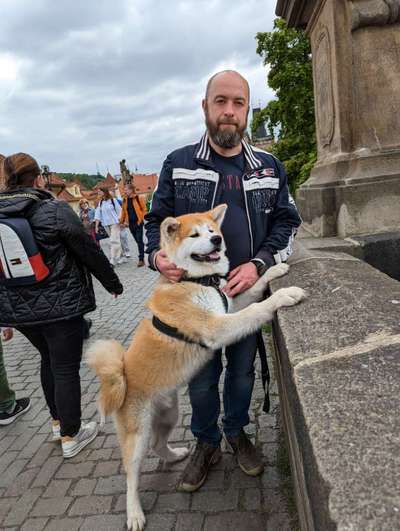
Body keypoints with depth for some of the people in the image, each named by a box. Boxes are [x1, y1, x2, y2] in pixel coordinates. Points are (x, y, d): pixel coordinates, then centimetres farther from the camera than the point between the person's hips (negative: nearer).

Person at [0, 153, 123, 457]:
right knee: (66, 368, 7)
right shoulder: (55, 210, -14)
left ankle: (58, 422, 38)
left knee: (49, 360, 25)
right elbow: (90, 252, -9)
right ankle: (70, 436, 20)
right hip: (61, 305, -5)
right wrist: (113, 283, 6)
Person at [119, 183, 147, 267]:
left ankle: (141, 259, -4)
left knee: (139, 241, -7)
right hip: (130, 223, 5)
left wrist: (141, 219, -12)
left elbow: (144, 209, -5)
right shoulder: (125, 200, 9)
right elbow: (124, 211, 15)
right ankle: (141, 257, 21)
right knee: (137, 241, 11)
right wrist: (122, 221, 9)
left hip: (138, 222, -5)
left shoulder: (139, 198, -6)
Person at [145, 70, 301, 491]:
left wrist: (259, 264, -14)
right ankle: (206, 443, 38)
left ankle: (237, 432, 45)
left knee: (242, 370, 19)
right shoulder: (178, 164, -3)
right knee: (201, 377, 14)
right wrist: (157, 255, -19)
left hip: (248, 291, 2)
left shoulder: (269, 167, 1)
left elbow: (286, 222, 3)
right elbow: (157, 220, 2)